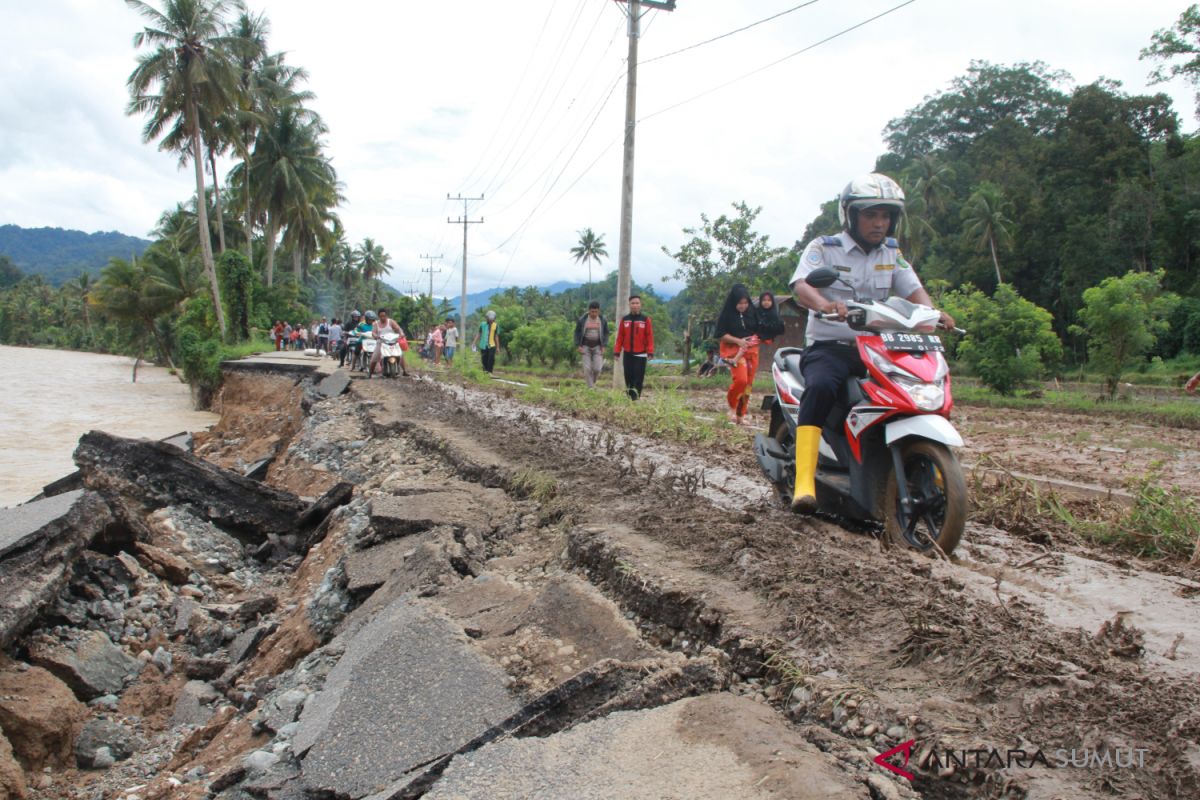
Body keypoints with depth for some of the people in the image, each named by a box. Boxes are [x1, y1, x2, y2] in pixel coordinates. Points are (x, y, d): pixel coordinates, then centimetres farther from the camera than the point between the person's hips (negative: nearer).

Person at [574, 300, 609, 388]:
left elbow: (606, 333, 5)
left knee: (597, 369, -8)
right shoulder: (582, 320, -6)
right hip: (586, 347, 0)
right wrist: (578, 346, -6)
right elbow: (577, 333, 1)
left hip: (597, 347, 0)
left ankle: (593, 382, 21)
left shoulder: (603, 320, -3)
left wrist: (604, 346, -4)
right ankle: (591, 388, 2)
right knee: (587, 369, -7)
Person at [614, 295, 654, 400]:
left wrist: (650, 352, -11)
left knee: (638, 379, -5)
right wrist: (617, 351, 1)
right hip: (627, 354, 3)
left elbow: (650, 337, -3)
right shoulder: (624, 319, 7)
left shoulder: (645, 320, 0)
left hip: (640, 355, -2)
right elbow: (620, 337, 6)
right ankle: (629, 398, 14)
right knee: (628, 378, 6)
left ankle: (635, 399, -4)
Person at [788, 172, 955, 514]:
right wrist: (827, 305, -41)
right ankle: (804, 482, -40)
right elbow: (801, 286, -18)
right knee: (821, 387, -35)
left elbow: (914, 290, 4)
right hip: (828, 345, -5)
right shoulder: (824, 248, -1)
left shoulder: (891, 253, 15)